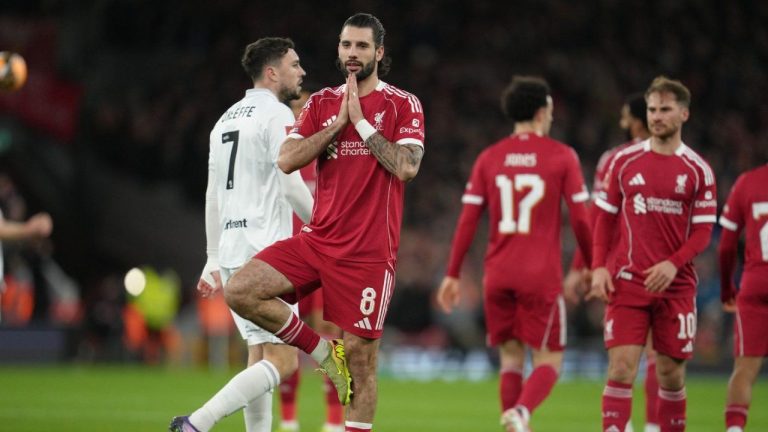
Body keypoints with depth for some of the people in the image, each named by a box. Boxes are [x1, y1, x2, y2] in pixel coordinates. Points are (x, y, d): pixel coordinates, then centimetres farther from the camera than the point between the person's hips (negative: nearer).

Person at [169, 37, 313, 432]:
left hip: (231, 251, 9)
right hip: (264, 251, -9)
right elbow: (292, 186, -15)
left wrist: (214, 259, 24)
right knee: (283, 361, -9)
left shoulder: (226, 119, 18)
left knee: (260, 355, 12)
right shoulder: (276, 116, -8)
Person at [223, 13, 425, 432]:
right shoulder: (321, 103, 11)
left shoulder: (403, 105, 0)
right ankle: (324, 352, 3)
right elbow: (286, 160, 0)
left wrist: (360, 121, -10)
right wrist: (338, 122, -6)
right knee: (240, 291, -13)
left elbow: (406, 166, -15)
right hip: (317, 240, 4)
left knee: (360, 357, -5)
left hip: (369, 252, -4)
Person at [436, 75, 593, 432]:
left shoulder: (489, 158, 6)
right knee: (549, 361, 2)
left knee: (511, 358, 14)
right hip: (541, 275, -3)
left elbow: (467, 221, 3)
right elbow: (580, 219, -4)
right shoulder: (561, 156, -2)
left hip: (497, 274, 3)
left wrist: (452, 274, 9)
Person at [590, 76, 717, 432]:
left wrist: (673, 264, -16)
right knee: (621, 368, -11)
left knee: (671, 372, 6)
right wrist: (599, 267, -3)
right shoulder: (624, 162, 5)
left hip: (675, 285, 0)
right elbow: (605, 218, 9)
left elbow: (703, 231, 0)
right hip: (627, 282, 0)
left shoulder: (698, 170, 2)